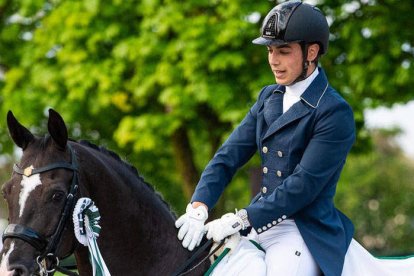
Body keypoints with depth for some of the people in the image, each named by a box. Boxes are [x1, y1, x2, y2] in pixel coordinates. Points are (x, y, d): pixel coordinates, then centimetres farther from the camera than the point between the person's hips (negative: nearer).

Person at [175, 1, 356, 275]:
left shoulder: (335, 113, -12)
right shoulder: (268, 97, 12)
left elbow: (304, 184, -19)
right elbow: (229, 155, 5)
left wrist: (241, 219, -22)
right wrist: (199, 208, -12)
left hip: (306, 231, -7)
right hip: (261, 224, 7)